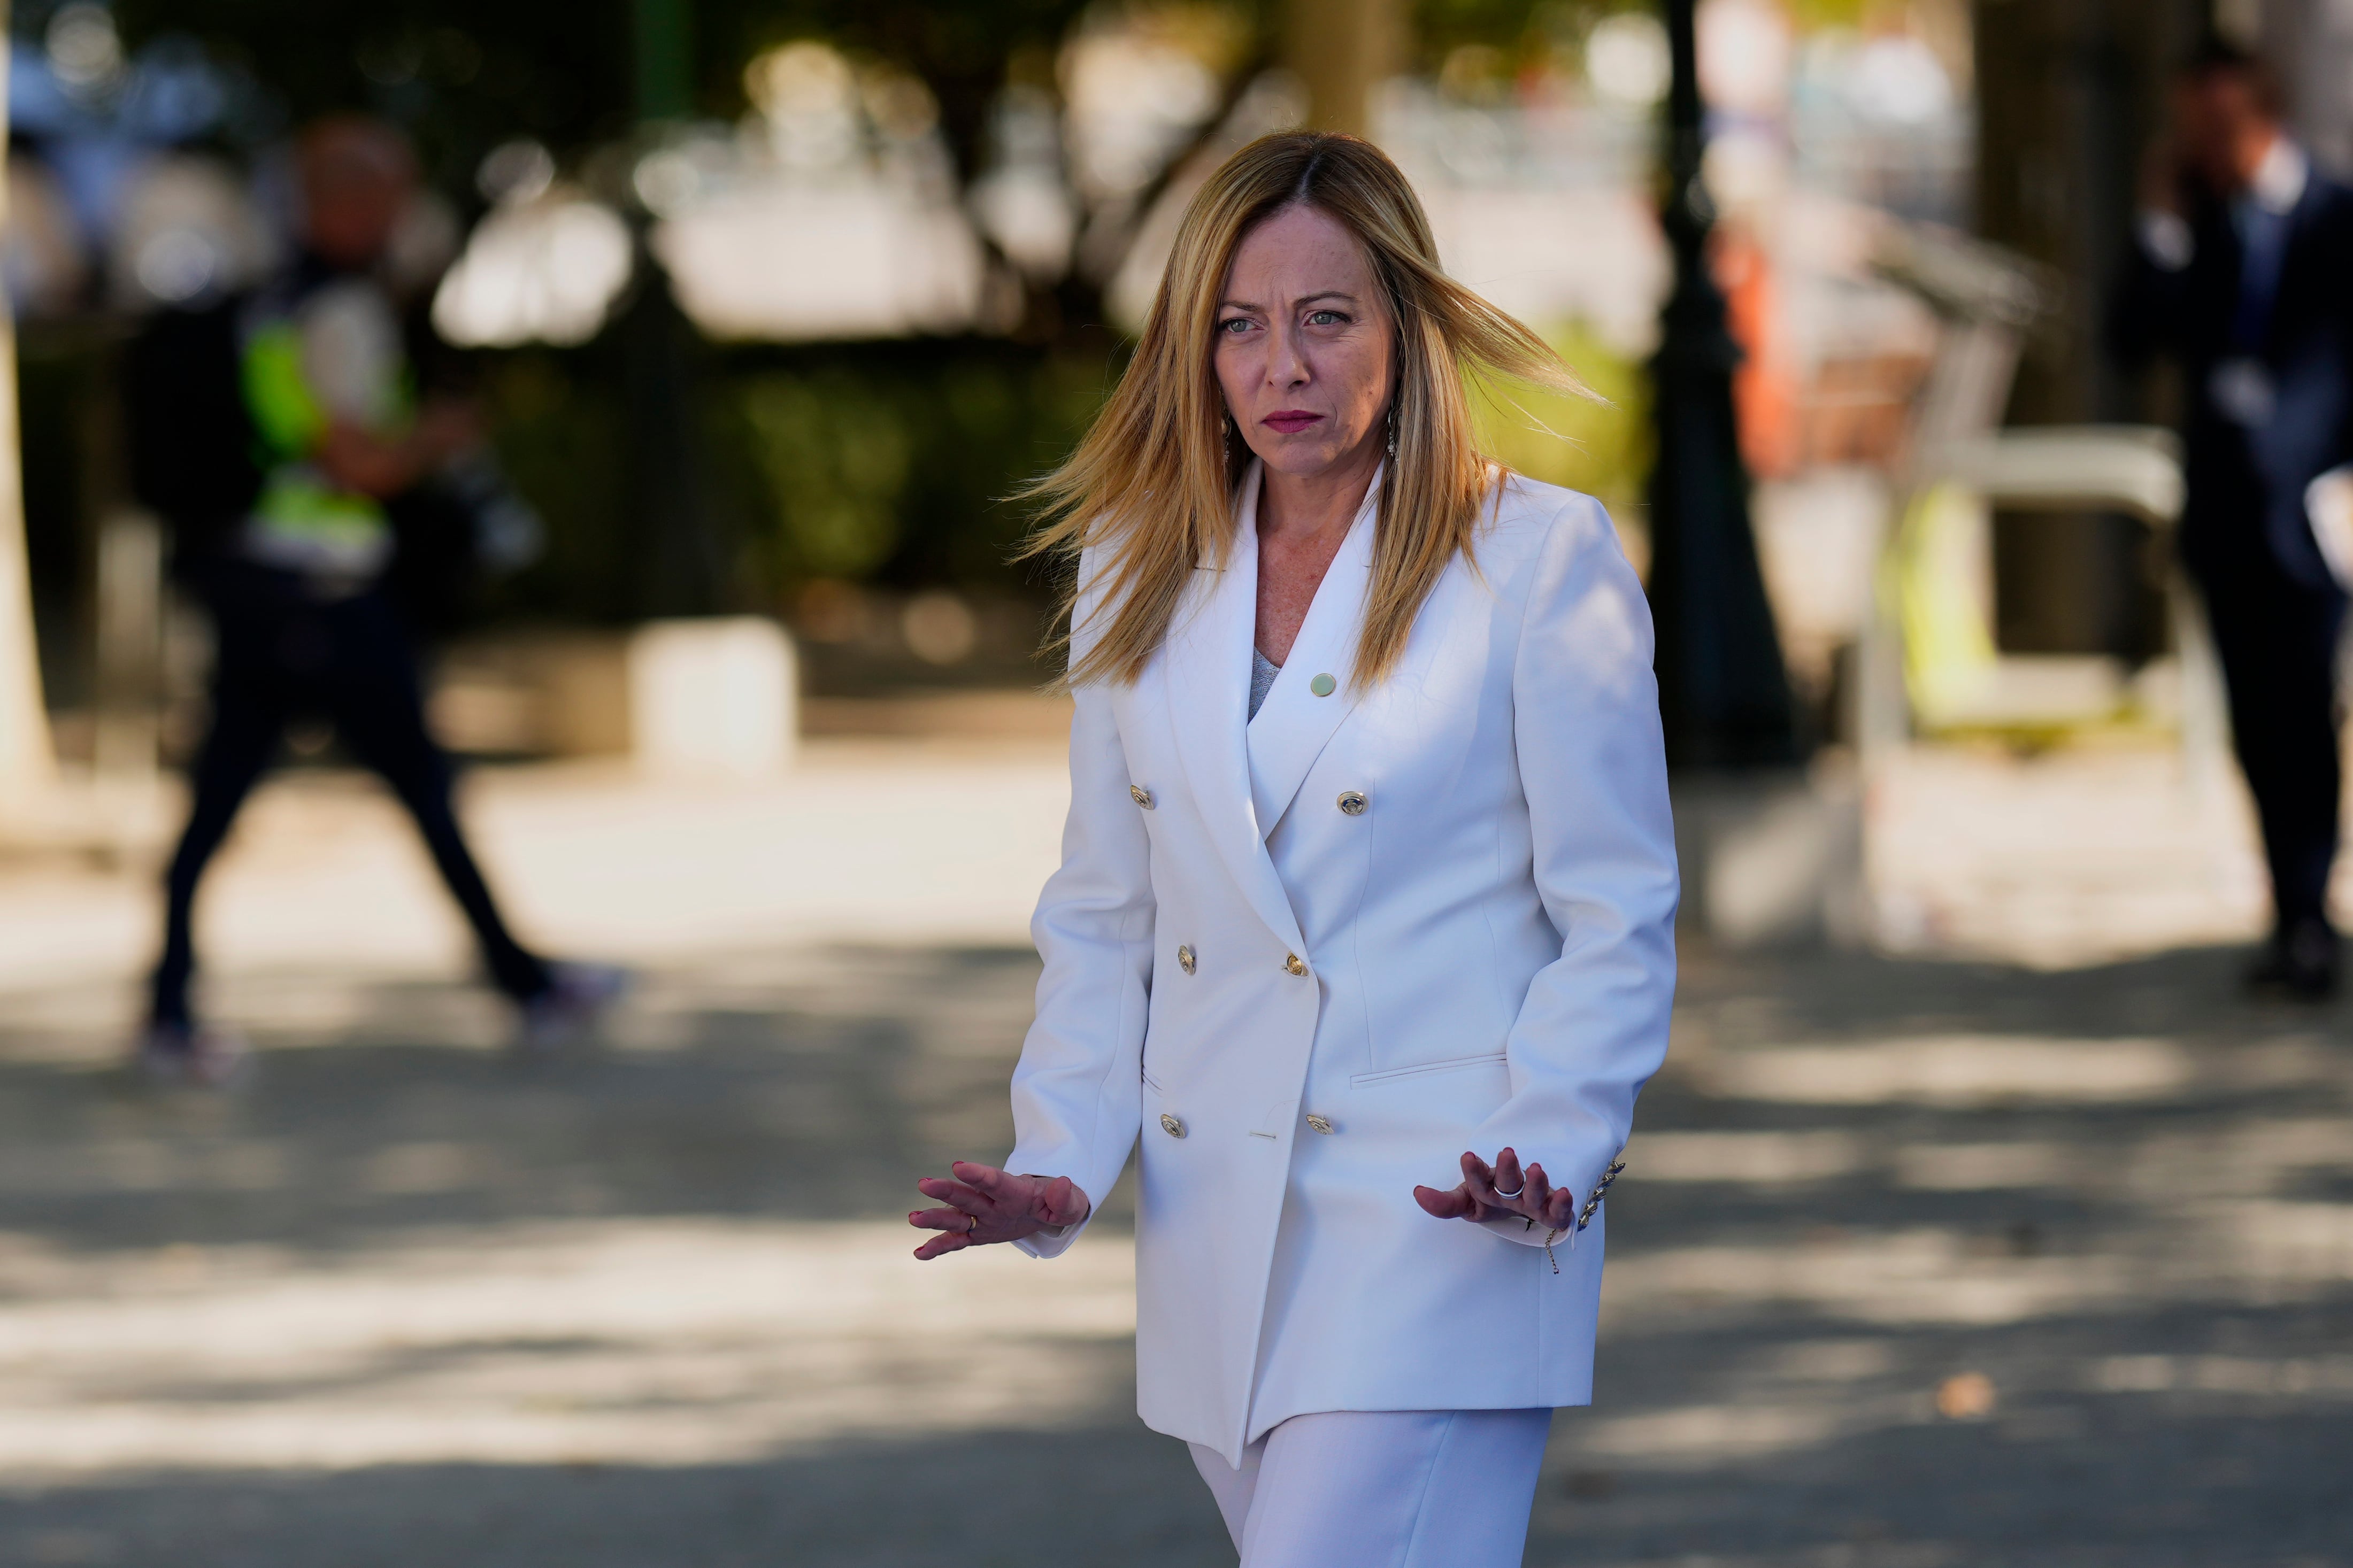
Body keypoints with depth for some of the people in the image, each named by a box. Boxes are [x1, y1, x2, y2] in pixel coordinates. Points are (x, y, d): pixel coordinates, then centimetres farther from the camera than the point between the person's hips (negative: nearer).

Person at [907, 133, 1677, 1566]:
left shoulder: (1543, 562, -5)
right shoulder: (1140, 575, 10)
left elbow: (1618, 924, -4)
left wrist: (1549, 1165, -19)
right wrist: (1061, 1163, 2)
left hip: (1443, 1237, -6)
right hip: (1217, 1263, 6)